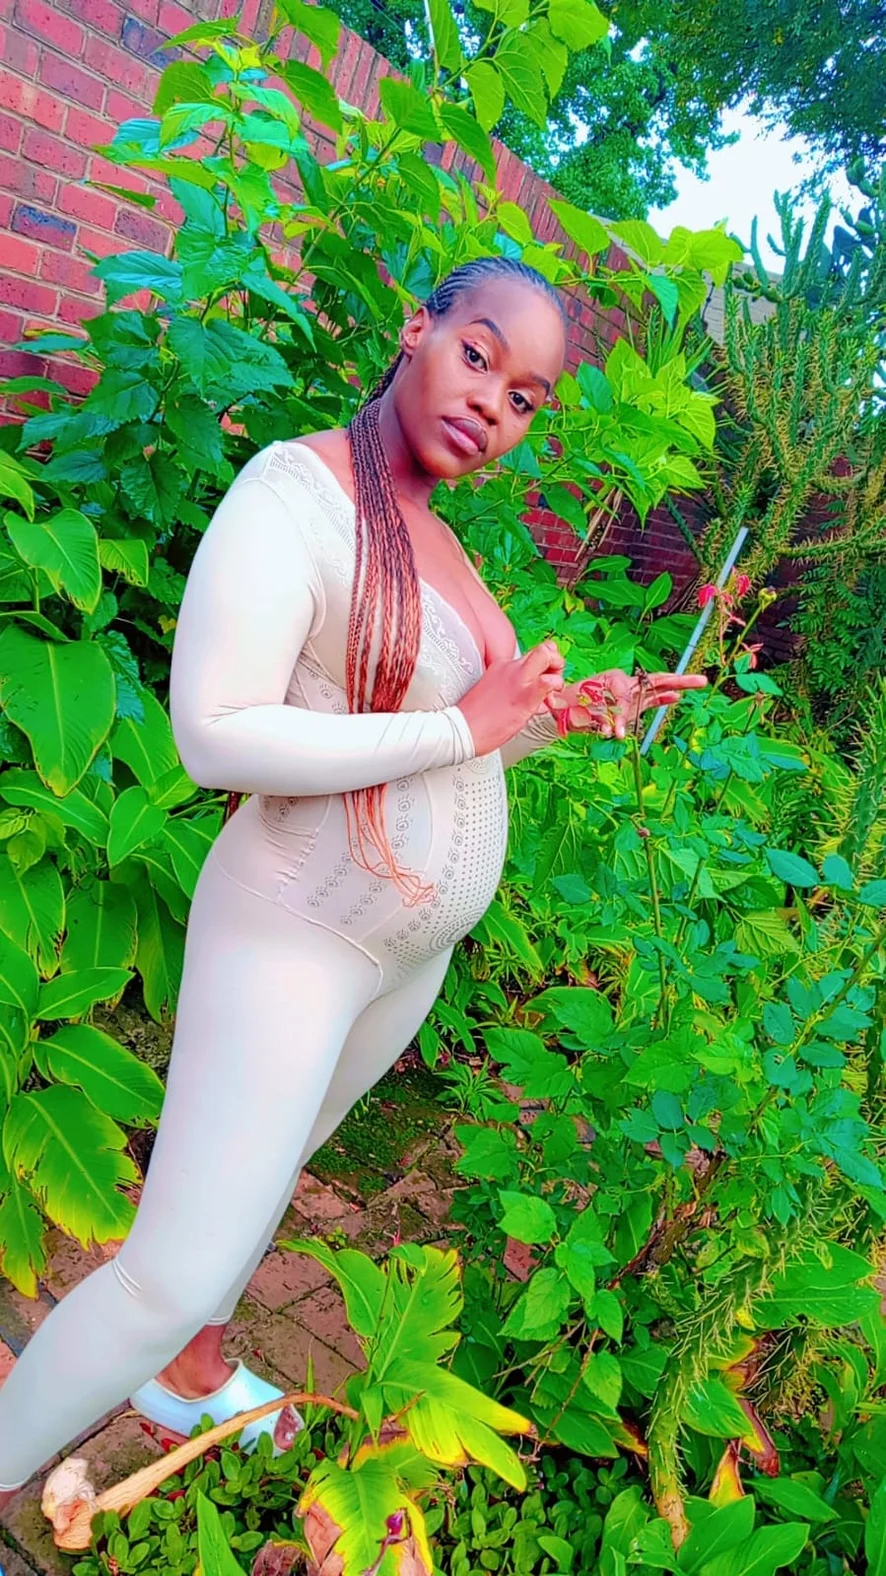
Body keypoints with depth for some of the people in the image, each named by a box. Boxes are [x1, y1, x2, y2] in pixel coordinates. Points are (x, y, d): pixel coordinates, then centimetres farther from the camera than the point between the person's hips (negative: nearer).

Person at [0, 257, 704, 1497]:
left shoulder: (435, 540, 7)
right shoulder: (292, 491, -17)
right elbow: (216, 738, -27)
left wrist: (572, 713, -1)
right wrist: (465, 724, -24)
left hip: (417, 944, 8)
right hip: (296, 932, -8)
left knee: (273, 1161, 26)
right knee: (175, 1275, -4)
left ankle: (188, 1368, 53)